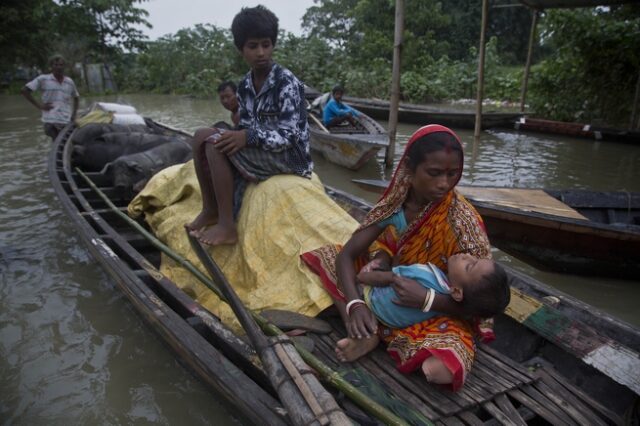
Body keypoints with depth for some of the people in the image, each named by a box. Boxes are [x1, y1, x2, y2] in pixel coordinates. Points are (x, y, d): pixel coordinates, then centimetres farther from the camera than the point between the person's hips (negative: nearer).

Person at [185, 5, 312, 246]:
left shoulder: (287, 83, -14)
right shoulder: (245, 85, 6)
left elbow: (290, 135, -20)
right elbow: (245, 128, 8)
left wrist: (248, 136, -29)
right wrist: (237, 137, -14)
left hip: (291, 157, -7)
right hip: (260, 154, 7)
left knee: (215, 142, -23)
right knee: (202, 137, -5)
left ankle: (227, 225, -20)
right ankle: (211, 210, 0)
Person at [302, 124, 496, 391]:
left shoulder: (463, 220, -23)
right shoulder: (397, 201, -12)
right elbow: (347, 254, -12)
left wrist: (426, 298, -37)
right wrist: (354, 303, -30)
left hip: (437, 313, -4)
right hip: (389, 293, 4)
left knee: (442, 369, -36)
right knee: (324, 254, -1)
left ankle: (372, 328, -12)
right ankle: (365, 332, -16)